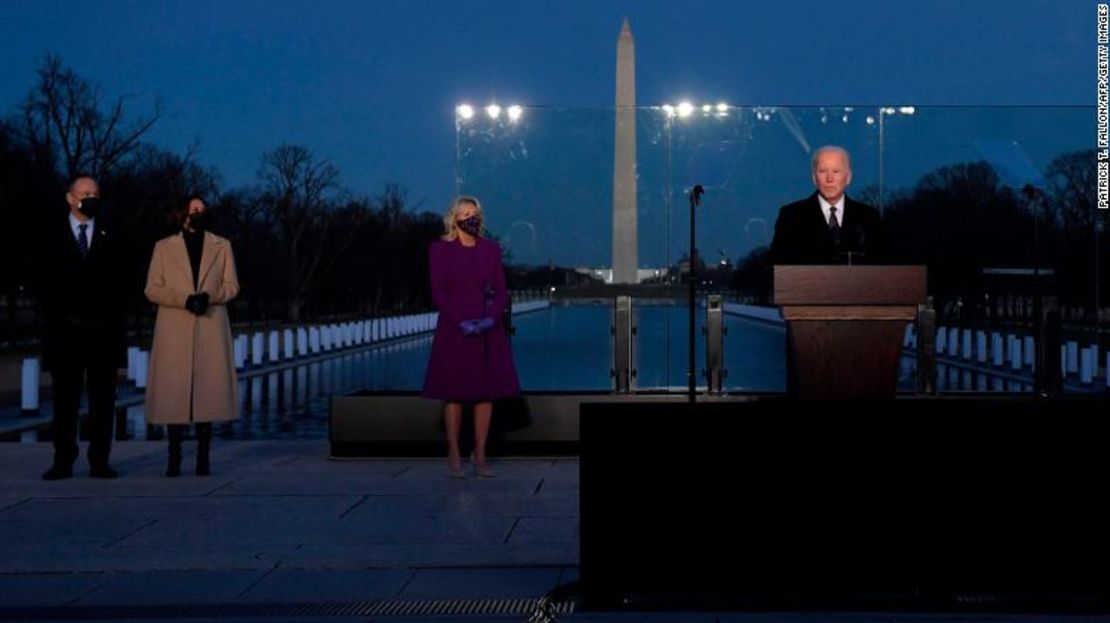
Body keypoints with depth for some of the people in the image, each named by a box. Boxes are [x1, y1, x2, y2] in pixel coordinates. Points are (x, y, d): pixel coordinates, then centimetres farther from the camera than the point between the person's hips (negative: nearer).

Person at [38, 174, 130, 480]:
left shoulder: (112, 235, 9)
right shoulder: (52, 233, 8)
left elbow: (121, 281, 6)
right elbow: (45, 281, 5)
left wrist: (115, 319, -4)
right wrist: (53, 316, -3)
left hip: (104, 329, 1)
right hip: (65, 329, -1)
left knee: (103, 398, 2)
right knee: (65, 399, 3)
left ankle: (99, 461, 7)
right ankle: (63, 461, 7)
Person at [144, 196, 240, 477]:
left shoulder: (222, 246, 12)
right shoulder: (164, 248, 9)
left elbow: (231, 285, 9)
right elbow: (152, 289, 4)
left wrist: (209, 296, -11)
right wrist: (184, 300, -12)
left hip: (210, 330, 1)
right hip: (175, 331, -1)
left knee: (207, 390, -2)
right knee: (174, 391, -4)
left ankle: (203, 456, 3)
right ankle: (174, 458, 1)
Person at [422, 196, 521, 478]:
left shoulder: (491, 249, 10)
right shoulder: (440, 249, 2)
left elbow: (501, 291, 6)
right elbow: (438, 293, -4)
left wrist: (492, 318, -11)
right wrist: (460, 322, -15)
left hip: (489, 332, 3)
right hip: (454, 332, -3)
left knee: (487, 392, 1)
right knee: (454, 394, -1)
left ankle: (480, 455, 8)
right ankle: (454, 456, 6)